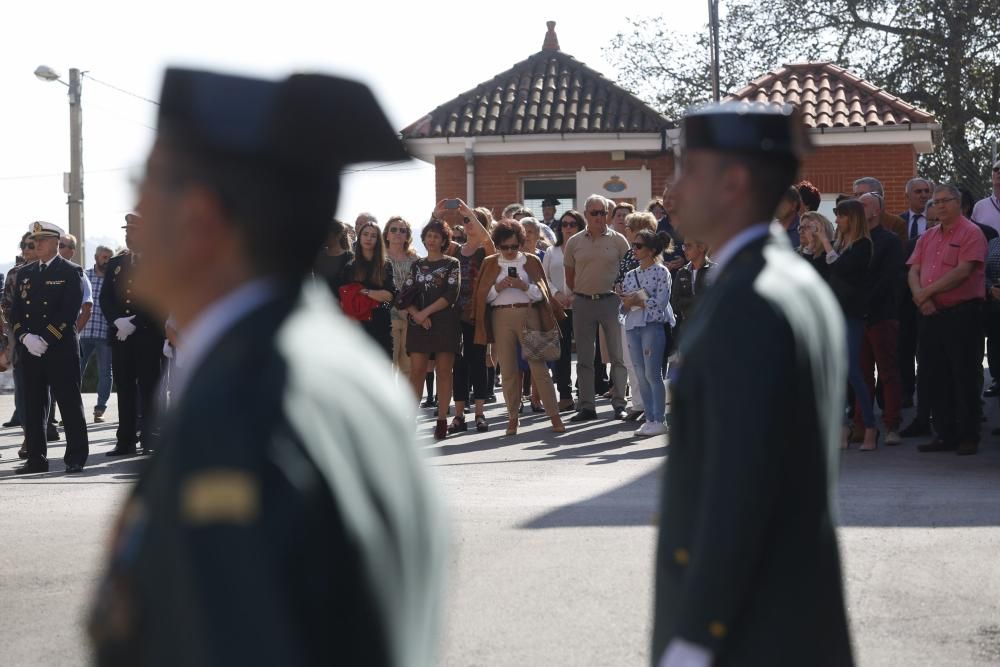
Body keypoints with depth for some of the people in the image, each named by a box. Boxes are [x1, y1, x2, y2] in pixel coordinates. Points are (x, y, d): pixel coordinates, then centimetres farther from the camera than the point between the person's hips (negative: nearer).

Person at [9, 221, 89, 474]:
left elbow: (70, 311, -10)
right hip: (29, 349, 5)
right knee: (33, 406, 5)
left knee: (69, 403, -2)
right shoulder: (25, 273, 16)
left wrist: (45, 339, -15)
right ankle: (36, 458, 10)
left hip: (60, 349, -5)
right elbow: (15, 311, 11)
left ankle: (76, 458, 4)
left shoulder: (71, 272, 0)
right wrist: (25, 337, -7)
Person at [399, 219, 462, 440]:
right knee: (416, 371, -4)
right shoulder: (417, 265, 15)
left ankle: (442, 420, 1)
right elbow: (405, 295, 7)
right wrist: (415, 313, -11)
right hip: (419, 323, 3)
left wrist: (426, 312, -13)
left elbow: (451, 295, -8)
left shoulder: (452, 264, 4)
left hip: (445, 322, -3)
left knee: (443, 372, -1)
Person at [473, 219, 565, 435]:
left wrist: (525, 286, -13)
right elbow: (483, 296, 7)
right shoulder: (490, 263, 9)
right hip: (501, 317, 1)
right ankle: (513, 417, 11)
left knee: (539, 367, -6)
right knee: (507, 369, 3)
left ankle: (554, 416, -5)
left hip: (528, 315, -1)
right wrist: (498, 287, -10)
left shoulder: (531, 261, 8)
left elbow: (541, 294, 4)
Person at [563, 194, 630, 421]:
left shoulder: (618, 240, 1)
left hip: (611, 300, -2)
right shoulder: (574, 243, 5)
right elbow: (569, 275, 12)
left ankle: (619, 404, 6)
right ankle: (586, 406, 11)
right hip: (583, 302, 2)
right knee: (584, 358, 5)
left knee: (617, 355, -1)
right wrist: (579, 295, 7)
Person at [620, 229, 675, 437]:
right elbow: (623, 306, 15)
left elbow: (660, 302, -12)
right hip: (632, 327, 6)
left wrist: (637, 301, -8)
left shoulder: (661, 272, -2)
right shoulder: (630, 275, 16)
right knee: (641, 376, 5)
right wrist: (627, 302, -6)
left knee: (653, 374, -7)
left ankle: (659, 421, -2)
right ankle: (649, 419, 11)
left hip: (653, 325, -6)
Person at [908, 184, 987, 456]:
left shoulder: (970, 233, -6)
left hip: (963, 313, -7)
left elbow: (962, 272, -17)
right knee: (936, 377, 9)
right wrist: (920, 296, -12)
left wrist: (927, 291, -14)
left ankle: (969, 436, 4)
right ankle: (946, 435, 18)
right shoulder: (928, 237, 16)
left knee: (965, 377, -3)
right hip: (933, 314, 7)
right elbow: (914, 271, 8)